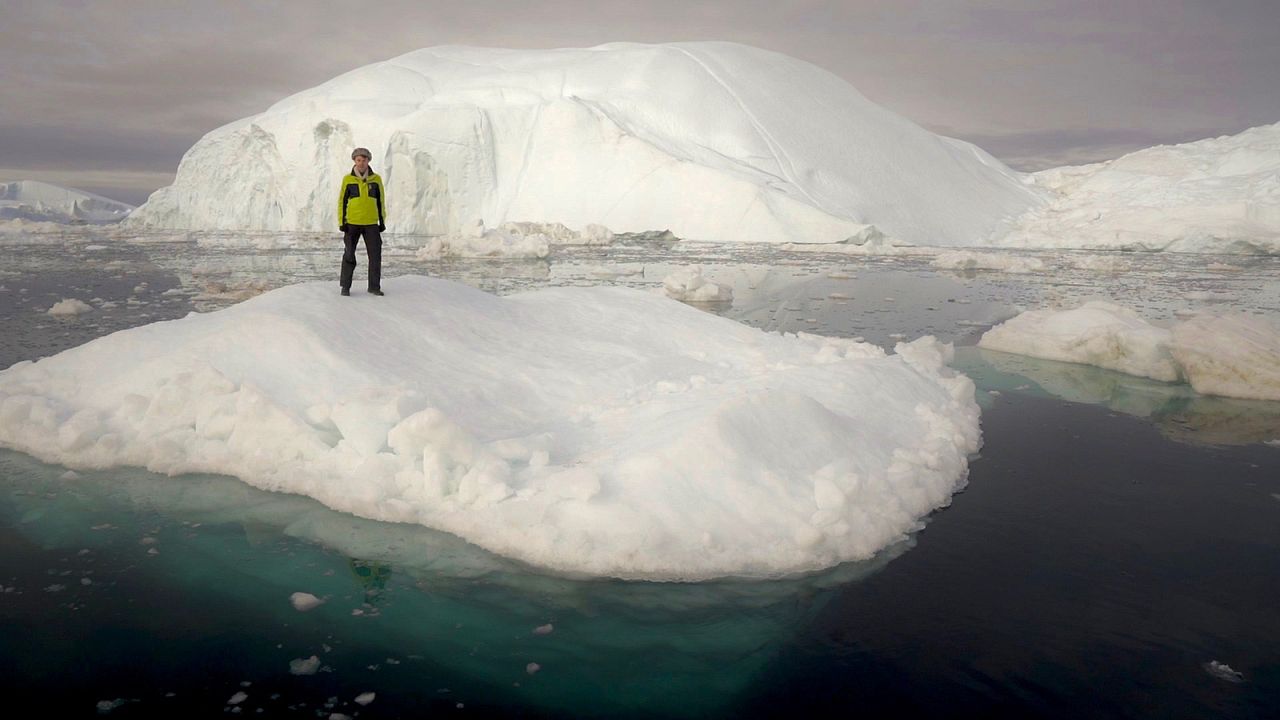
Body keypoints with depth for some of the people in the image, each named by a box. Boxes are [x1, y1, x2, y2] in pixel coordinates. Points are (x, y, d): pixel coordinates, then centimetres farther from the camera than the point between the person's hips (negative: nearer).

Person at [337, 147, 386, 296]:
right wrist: (342, 222, -4)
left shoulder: (376, 179, 4)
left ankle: (374, 286, 9)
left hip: (371, 224, 1)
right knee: (349, 256, 2)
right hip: (352, 223, -1)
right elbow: (342, 201, 3)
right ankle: (345, 286, 11)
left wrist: (382, 221, 7)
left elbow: (381, 201, 10)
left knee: (375, 255, 0)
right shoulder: (348, 179, 0)